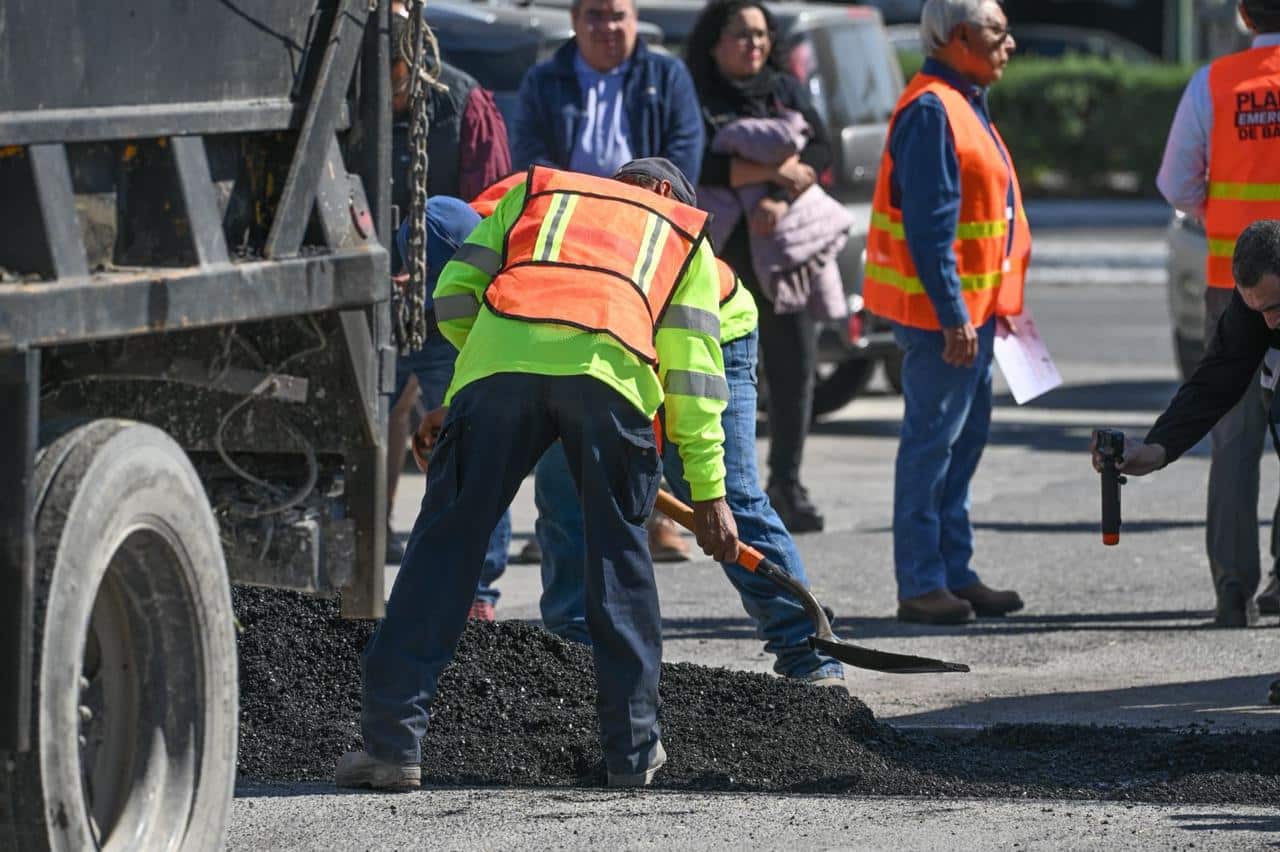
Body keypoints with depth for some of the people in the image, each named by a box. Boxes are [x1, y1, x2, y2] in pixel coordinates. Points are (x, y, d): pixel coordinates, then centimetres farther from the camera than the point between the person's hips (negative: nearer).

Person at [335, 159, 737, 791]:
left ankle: (392, 739, 2)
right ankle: (633, 750, 19)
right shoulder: (685, 235, 34)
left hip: (500, 353, 0)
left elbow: (454, 296, 25)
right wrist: (709, 490, 20)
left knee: (445, 543, 6)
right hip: (611, 361, 0)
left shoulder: (534, 192, 38)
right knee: (619, 555, 16)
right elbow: (692, 365, 22)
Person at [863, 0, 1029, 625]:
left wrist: (992, 305, 20)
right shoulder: (931, 111, -18)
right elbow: (929, 224, -22)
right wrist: (952, 315, -25)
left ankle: (955, 576, 21)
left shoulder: (964, 106, 15)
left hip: (970, 308, 11)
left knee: (965, 435, 14)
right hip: (941, 309, -11)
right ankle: (920, 585, -5)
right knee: (932, 440, -7)